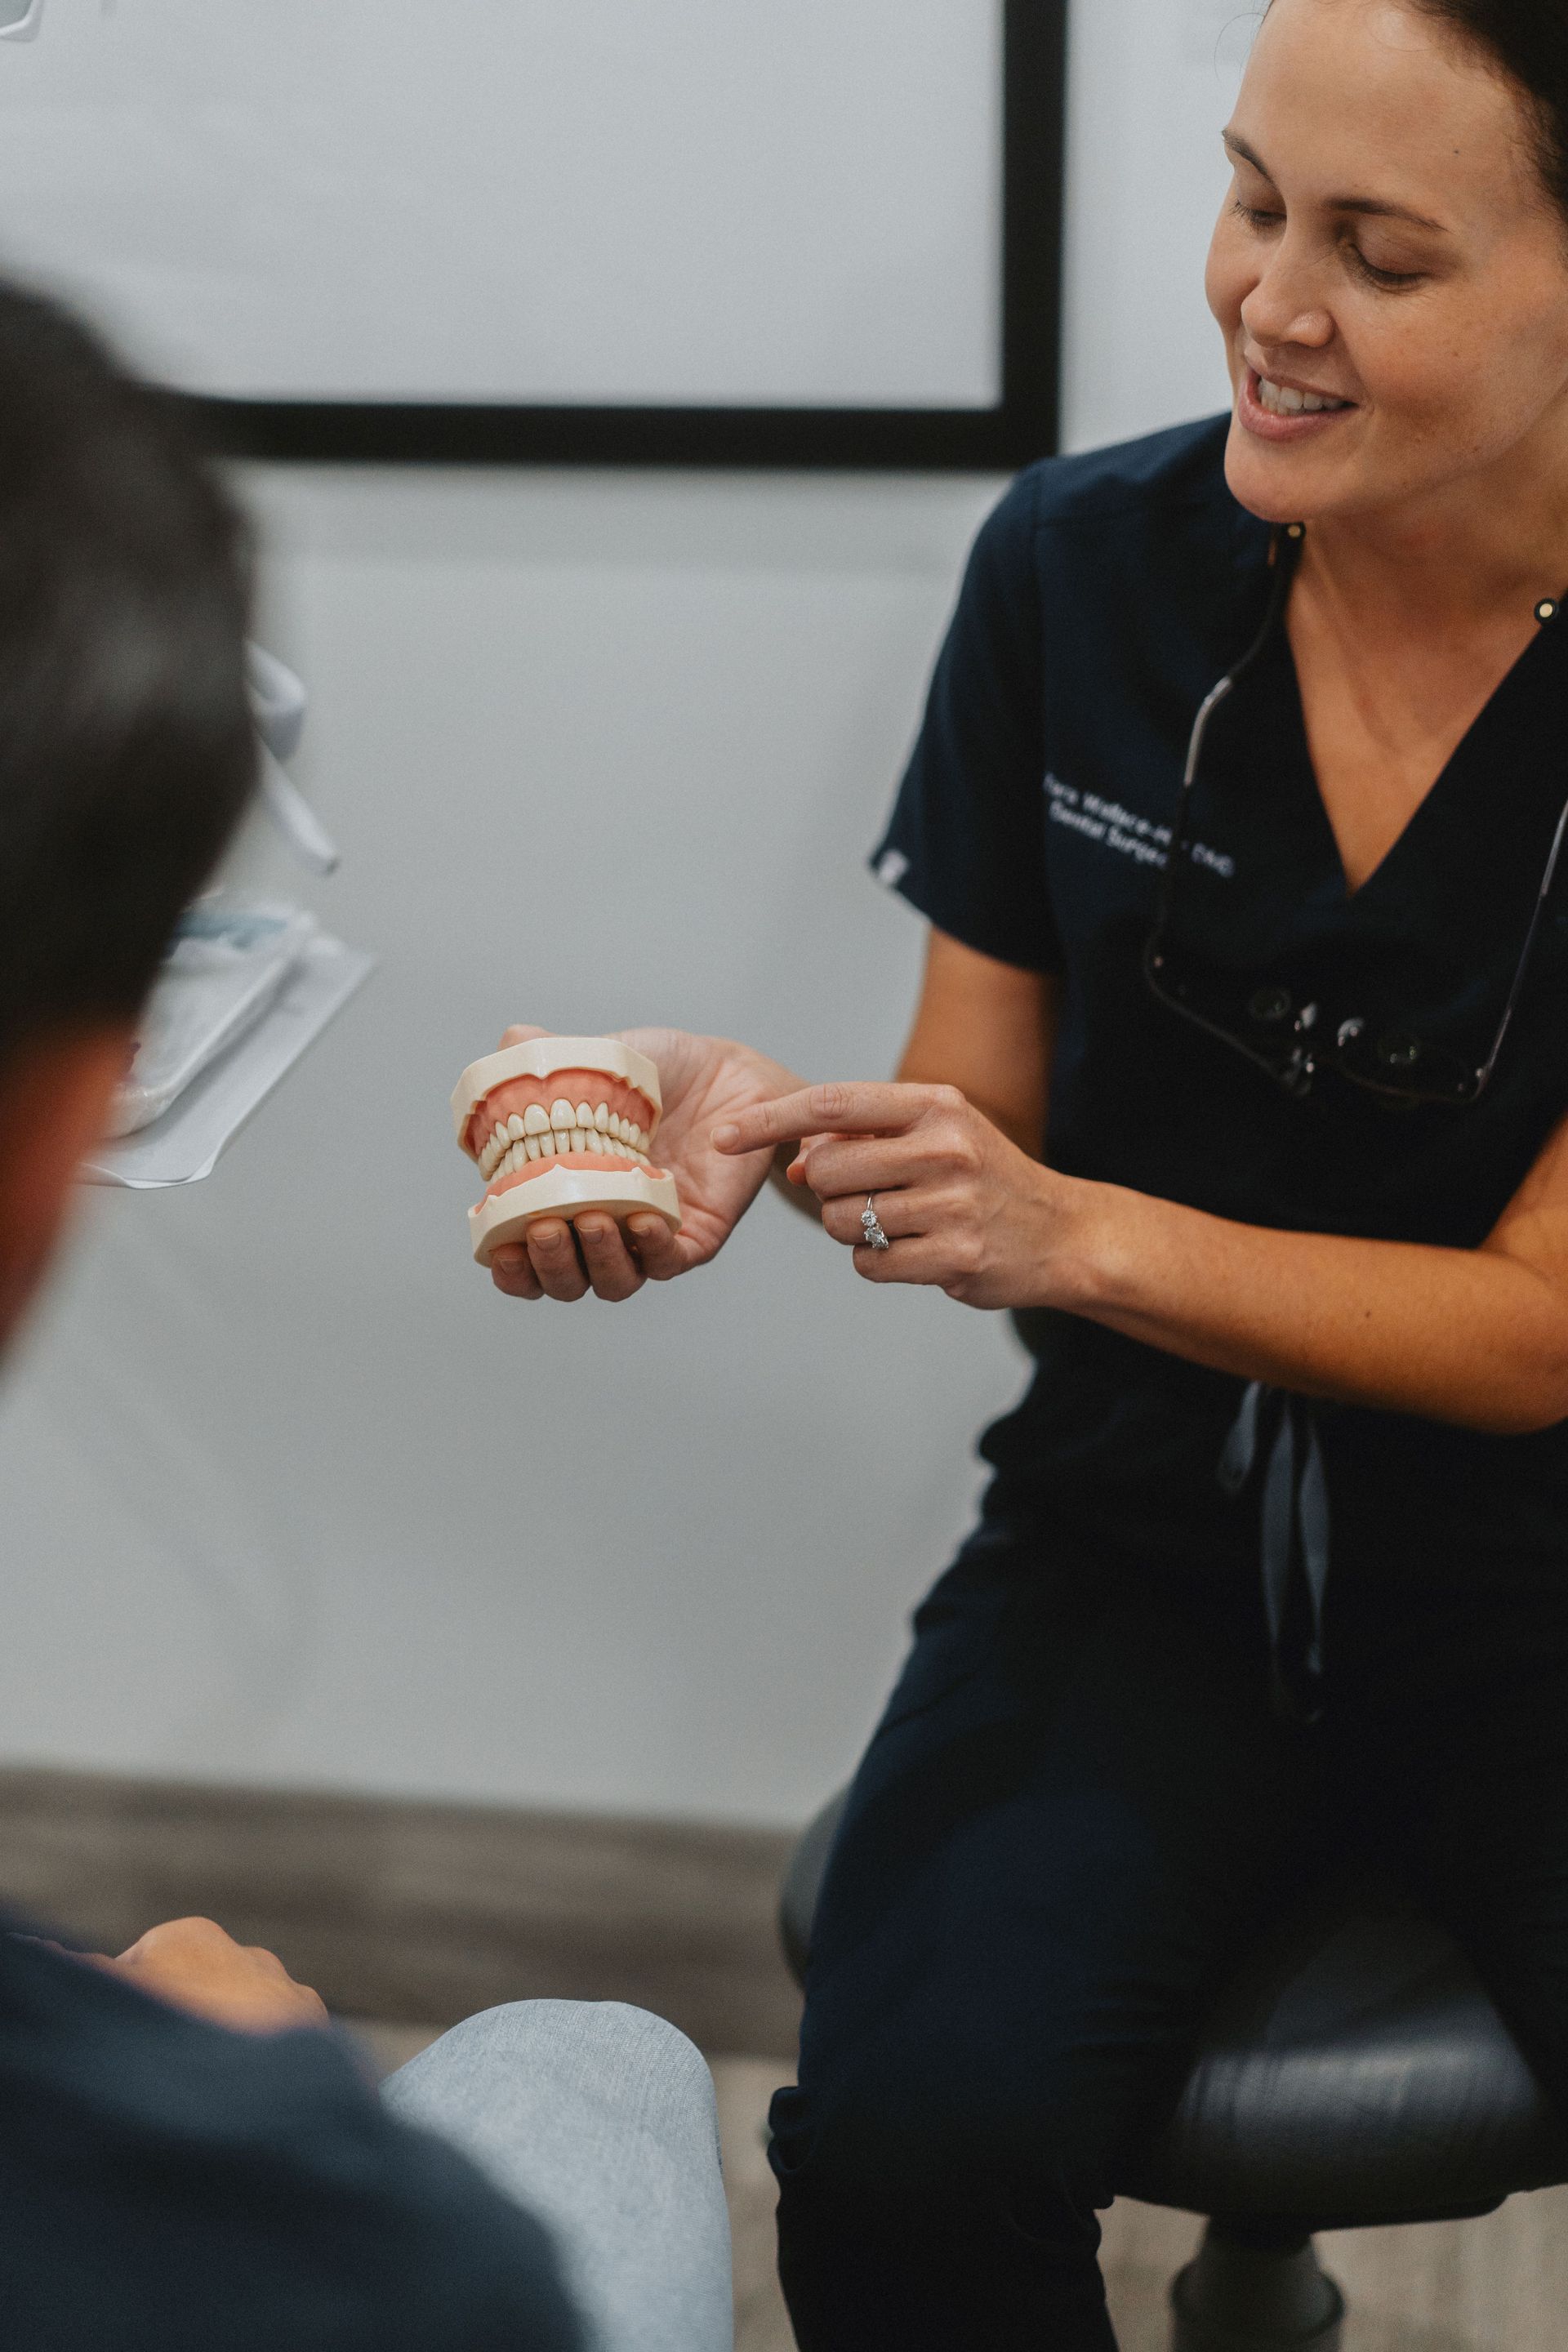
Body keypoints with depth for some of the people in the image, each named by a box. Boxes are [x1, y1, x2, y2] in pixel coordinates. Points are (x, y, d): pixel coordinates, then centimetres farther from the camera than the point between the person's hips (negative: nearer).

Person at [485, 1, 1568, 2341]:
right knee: (910, 2148, -24)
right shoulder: (1084, 568, -4)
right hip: (1149, 1536, 2)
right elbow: (978, 1111, 4)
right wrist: (773, 1127, -18)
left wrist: (1073, 1234, -24)